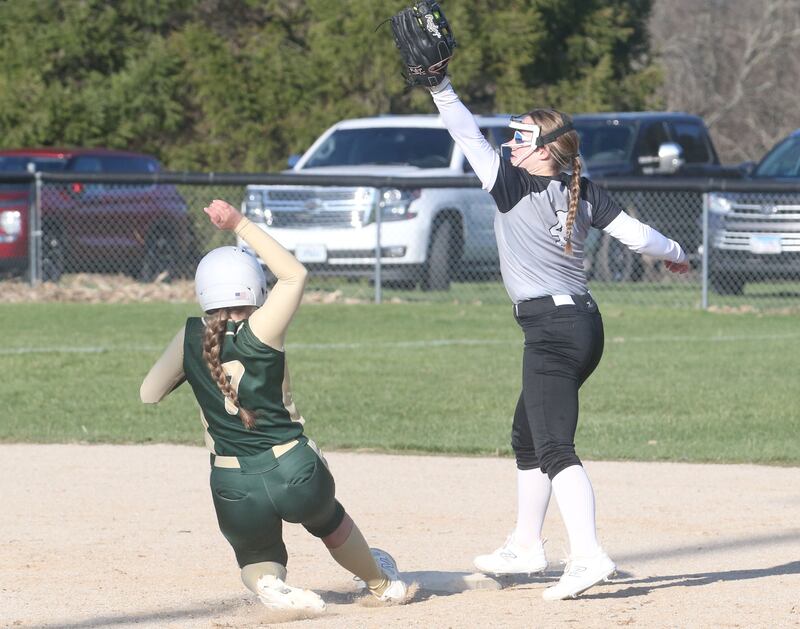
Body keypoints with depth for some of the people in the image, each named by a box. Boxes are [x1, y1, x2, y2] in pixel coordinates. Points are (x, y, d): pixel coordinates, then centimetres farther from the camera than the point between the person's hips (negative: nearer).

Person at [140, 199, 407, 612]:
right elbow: (294, 274, -1)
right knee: (328, 519, 32)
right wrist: (241, 226, -1)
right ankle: (380, 582, 50)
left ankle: (269, 585, -9)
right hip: (296, 474, -1)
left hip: (233, 489, 1)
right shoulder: (261, 333, -11)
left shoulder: (190, 338, -2)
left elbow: (149, 393, 9)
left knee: (256, 556, 24)